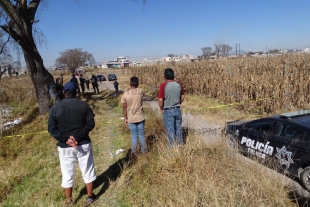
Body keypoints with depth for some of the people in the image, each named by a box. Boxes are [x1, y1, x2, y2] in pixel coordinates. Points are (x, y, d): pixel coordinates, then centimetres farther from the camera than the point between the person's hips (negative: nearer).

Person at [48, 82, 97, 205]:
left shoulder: (55, 108, -2)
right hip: (83, 144, 0)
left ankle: (68, 201, 29)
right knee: (87, 171, 16)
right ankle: (90, 196, 29)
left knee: (67, 174, 15)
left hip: (65, 147, 1)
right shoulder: (84, 105, -5)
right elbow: (91, 124, -11)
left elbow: (52, 129, -6)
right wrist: (77, 136, -13)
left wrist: (66, 139, -12)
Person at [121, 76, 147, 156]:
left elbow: (124, 108, -4)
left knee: (134, 136, 11)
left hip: (131, 119, 0)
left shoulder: (125, 95, -10)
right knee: (141, 135, 14)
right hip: (140, 117, 1)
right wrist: (133, 89, 16)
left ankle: (134, 152, 19)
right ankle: (144, 150, 27)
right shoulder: (140, 91, -9)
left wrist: (125, 118, 7)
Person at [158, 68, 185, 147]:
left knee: (170, 130, 8)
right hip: (177, 110, 5)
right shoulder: (179, 84, -2)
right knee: (179, 129, 18)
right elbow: (183, 96, 9)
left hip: (168, 111, -4)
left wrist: (161, 109, -3)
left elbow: (160, 100, -18)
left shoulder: (163, 85, -17)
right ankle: (180, 145, 31)